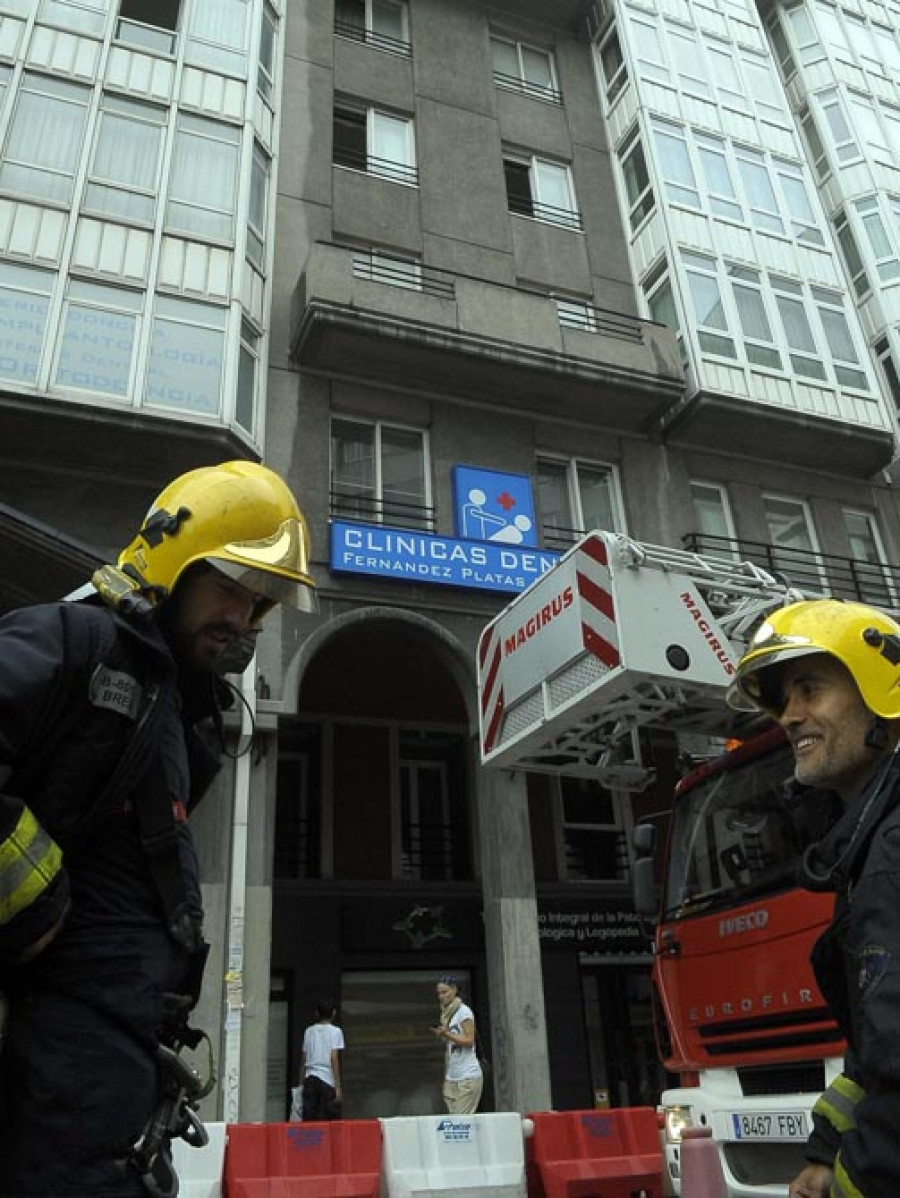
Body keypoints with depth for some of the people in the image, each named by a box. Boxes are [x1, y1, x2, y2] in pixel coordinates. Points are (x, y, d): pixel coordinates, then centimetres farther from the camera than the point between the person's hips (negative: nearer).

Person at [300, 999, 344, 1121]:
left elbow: (304, 1060, 12)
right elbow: (334, 1059, -8)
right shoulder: (335, 1031, -1)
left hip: (310, 1079, 4)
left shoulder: (309, 1031, 12)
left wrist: (303, 1082, 18)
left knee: (309, 1122, 6)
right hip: (327, 1081, -4)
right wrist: (338, 1086, -7)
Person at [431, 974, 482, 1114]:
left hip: (468, 1077, -7)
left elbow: (469, 1040, -13)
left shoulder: (464, 1011, -6)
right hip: (451, 1077, 7)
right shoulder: (446, 1013, 14)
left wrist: (446, 1033, -19)